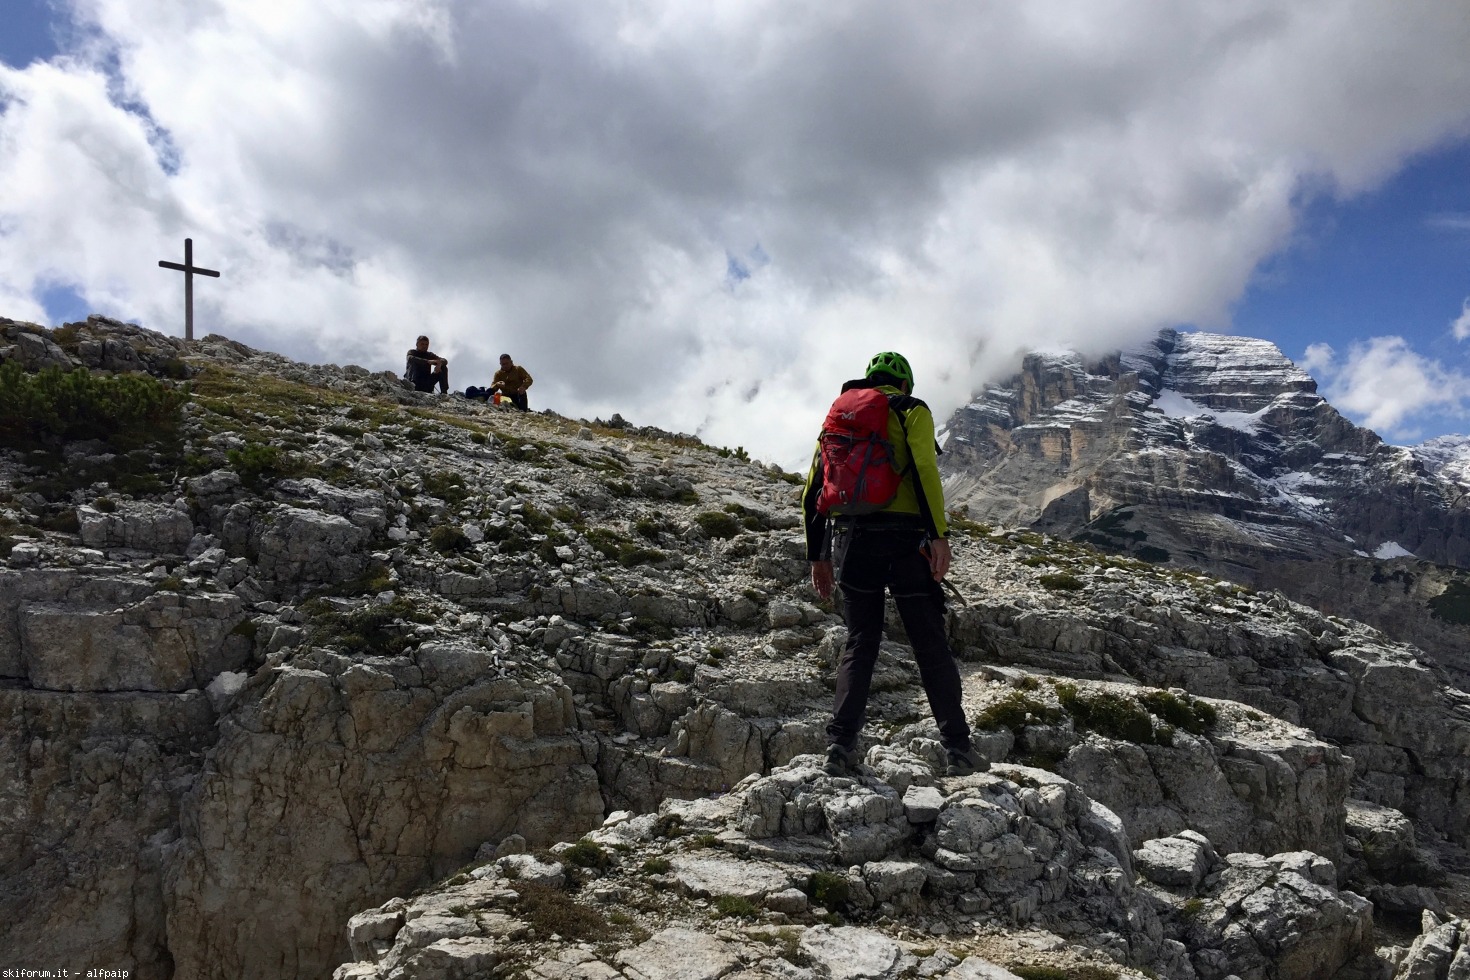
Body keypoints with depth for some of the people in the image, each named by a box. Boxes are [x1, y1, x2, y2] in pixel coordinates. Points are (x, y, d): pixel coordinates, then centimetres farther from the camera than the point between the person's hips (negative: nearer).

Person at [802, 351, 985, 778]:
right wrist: (939, 535, -17)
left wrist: (817, 556, 20)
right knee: (931, 646, 3)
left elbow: (812, 492, 16)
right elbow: (925, 469, -13)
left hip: (853, 542, 4)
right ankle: (957, 749, 5)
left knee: (859, 645, 11)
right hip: (904, 539, -4)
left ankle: (840, 748, 2)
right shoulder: (911, 409, 6)